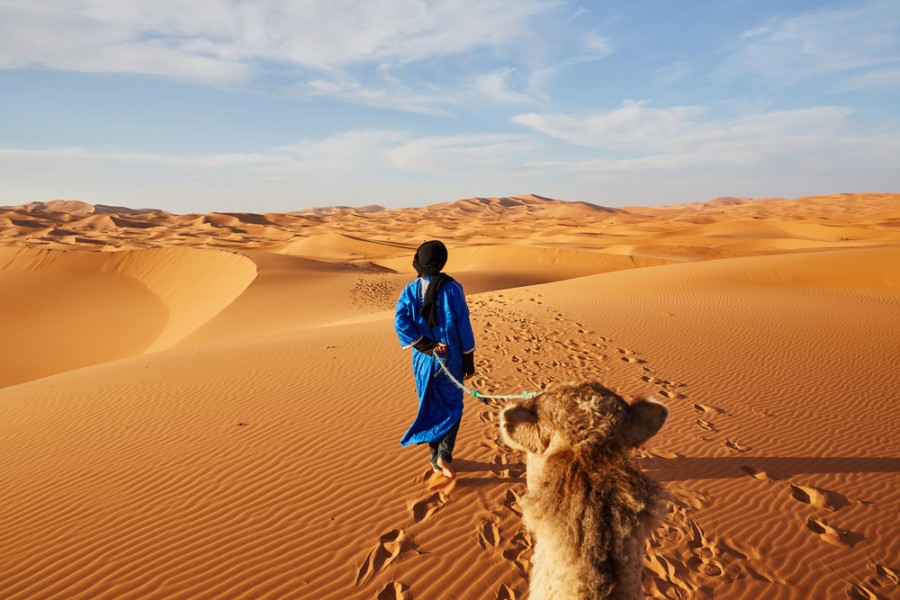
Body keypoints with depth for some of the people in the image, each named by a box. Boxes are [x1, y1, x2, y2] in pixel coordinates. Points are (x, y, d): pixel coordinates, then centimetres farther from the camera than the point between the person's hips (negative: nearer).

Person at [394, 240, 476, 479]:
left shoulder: (410, 290, -4)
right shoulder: (452, 288, -11)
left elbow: (400, 321, -17)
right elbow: (463, 325, -10)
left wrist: (427, 346, -13)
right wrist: (469, 359, -1)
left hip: (423, 360, 3)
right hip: (450, 358, -2)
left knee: (430, 407, 16)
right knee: (452, 406, 15)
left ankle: (435, 460, 26)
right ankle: (444, 455, 2)